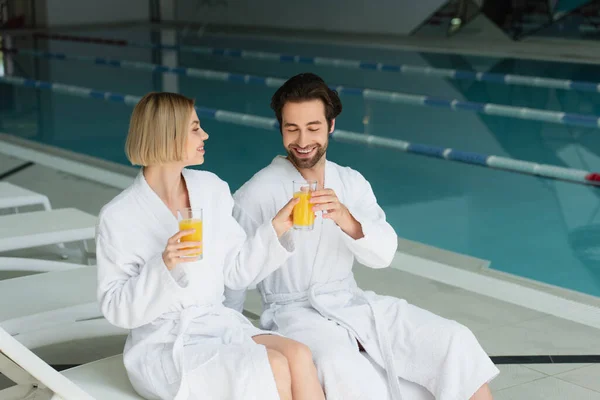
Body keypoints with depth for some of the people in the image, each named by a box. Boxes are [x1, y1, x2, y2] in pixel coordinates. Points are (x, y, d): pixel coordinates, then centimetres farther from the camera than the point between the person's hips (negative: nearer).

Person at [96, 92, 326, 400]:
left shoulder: (212, 189, 6)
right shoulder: (118, 217, -10)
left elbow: (236, 271, 10)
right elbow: (117, 310, -10)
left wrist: (276, 228, -3)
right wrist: (163, 267, -26)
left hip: (220, 326, 5)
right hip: (163, 345, -5)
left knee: (298, 356, -24)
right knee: (275, 368, -27)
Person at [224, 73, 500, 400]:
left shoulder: (351, 183, 7)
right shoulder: (256, 194, -6)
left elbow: (384, 254, -7)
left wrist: (346, 219, -26)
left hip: (353, 304, 5)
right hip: (294, 312, -4)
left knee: (453, 340, -12)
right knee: (339, 364, -37)